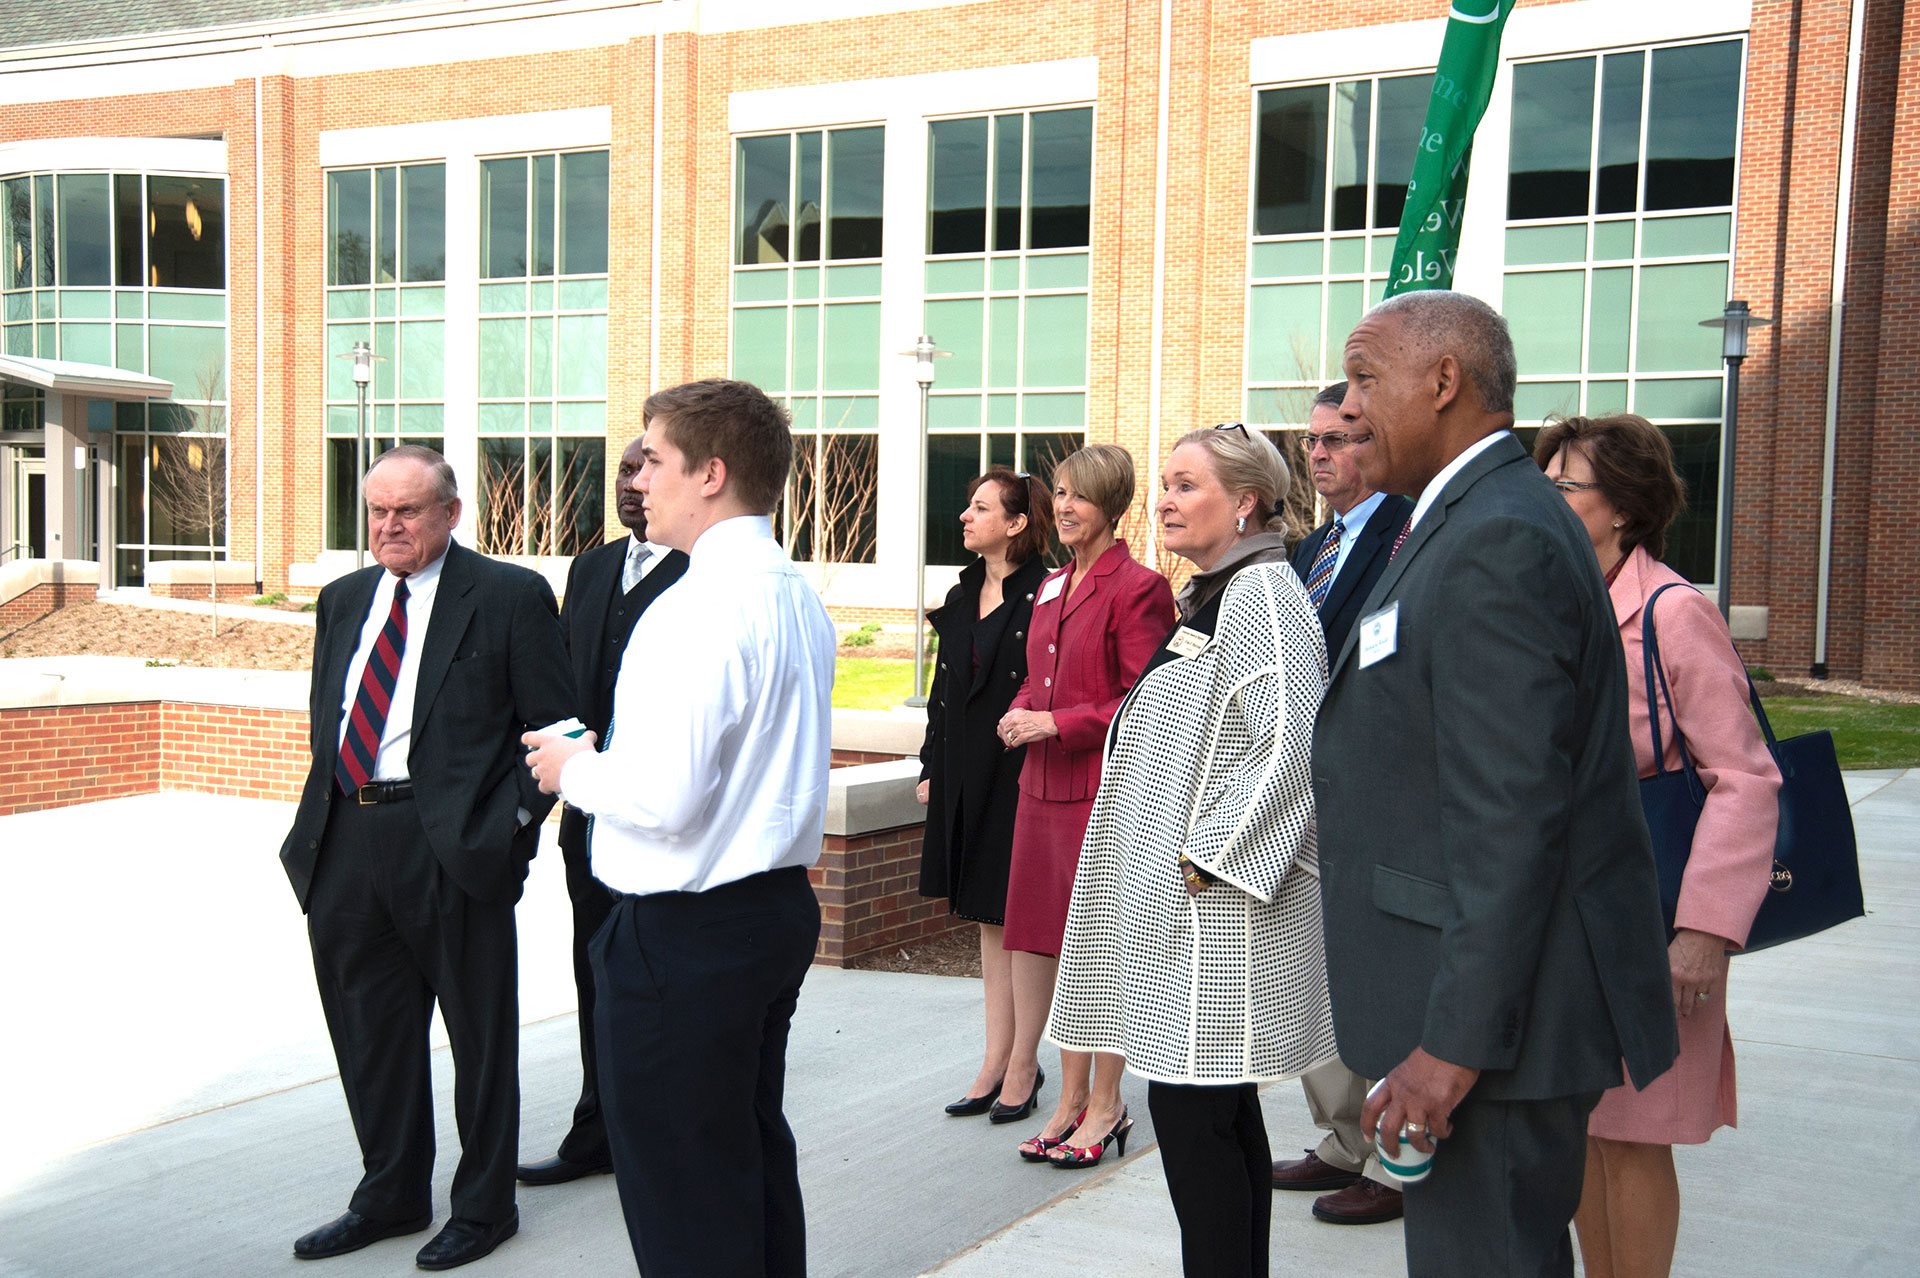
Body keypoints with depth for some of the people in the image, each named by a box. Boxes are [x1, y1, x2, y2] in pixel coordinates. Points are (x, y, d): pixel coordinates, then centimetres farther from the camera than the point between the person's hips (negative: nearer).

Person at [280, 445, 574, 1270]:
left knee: (478, 1032, 6)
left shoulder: (509, 597, -5)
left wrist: (513, 820, -12)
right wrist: (326, 813, 10)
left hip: (453, 845, -6)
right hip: (345, 843, 6)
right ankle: (390, 1196, 33)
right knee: (369, 1031, 16)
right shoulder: (343, 601, 15)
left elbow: (554, 724, -5)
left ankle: (483, 1207, 22)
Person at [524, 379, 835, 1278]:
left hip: (683, 932, -10)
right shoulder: (798, 597, 9)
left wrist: (575, 770, -8)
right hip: (778, 901, 10)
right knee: (755, 1156, 21)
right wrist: (606, 760, 18)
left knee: (682, 1205, 3)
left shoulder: (700, 606, -21)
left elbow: (667, 796, -26)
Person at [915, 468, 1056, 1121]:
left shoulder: (1043, 597, -11)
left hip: (1020, 774, -8)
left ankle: (1023, 1065, 12)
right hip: (965, 776, 8)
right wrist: (931, 768, 14)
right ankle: (996, 1061, 21)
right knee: (989, 921, 13)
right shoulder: (960, 597, 12)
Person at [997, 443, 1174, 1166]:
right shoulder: (1053, 586, 15)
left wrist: (1056, 723, -15)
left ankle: (1105, 1104, 13)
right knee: (1057, 942, 10)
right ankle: (1071, 1098, 21)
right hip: (1044, 784, 8)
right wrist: (1020, 713, 5)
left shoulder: (1137, 587, -10)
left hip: (1105, 788, -8)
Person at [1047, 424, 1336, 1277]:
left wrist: (1204, 858, -19)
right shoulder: (1210, 595, 18)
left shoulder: (1261, 593, -12)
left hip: (1222, 903, -10)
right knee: (1221, 1111, 15)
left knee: (1189, 1107, -7)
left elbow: (1284, 748, -22)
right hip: (1184, 901, 10)